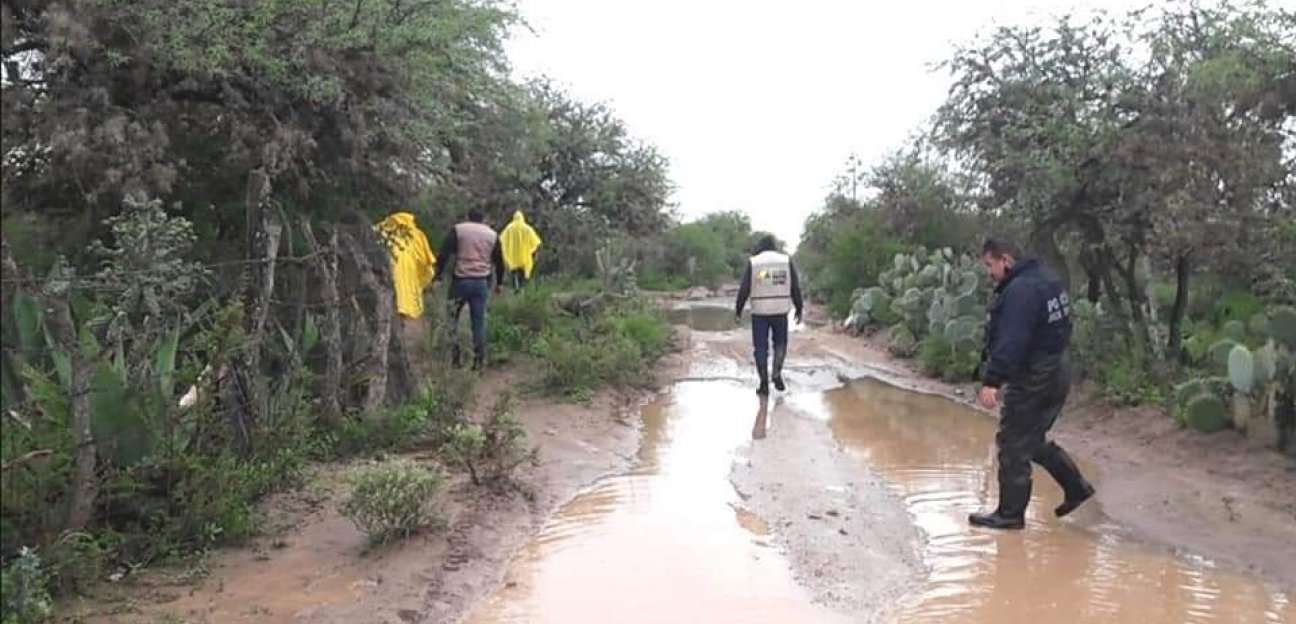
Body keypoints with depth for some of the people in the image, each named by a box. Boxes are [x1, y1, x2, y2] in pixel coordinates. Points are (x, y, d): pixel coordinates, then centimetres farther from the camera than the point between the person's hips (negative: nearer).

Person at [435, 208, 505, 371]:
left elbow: (444, 254, -5)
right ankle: (478, 361, 5)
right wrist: (499, 282, 26)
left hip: (460, 280, -2)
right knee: (479, 322, 5)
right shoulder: (493, 235, 12)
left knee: (452, 318, 11)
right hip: (482, 282, 2)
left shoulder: (458, 230, 4)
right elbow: (499, 262, 16)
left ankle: (453, 357, 6)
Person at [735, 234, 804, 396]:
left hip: (759, 311, -1)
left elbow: (744, 289, -3)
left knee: (761, 347, 7)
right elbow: (795, 288, 1)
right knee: (780, 344, 19)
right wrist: (799, 310, 9)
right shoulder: (786, 261, 2)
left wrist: (739, 311, 5)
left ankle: (764, 385, 7)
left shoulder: (752, 263, -1)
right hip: (780, 310, 1)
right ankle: (777, 374, 2)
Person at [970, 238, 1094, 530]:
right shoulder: (1047, 278, 11)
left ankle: (1010, 514, 9)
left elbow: (1010, 341, -31)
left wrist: (992, 381, -33)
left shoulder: (1021, 290, -22)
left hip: (1032, 382, -10)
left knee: (1014, 447, 0)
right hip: (1055, 375, 10)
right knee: (1034, 440, 23)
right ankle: (1076, 487, 27)